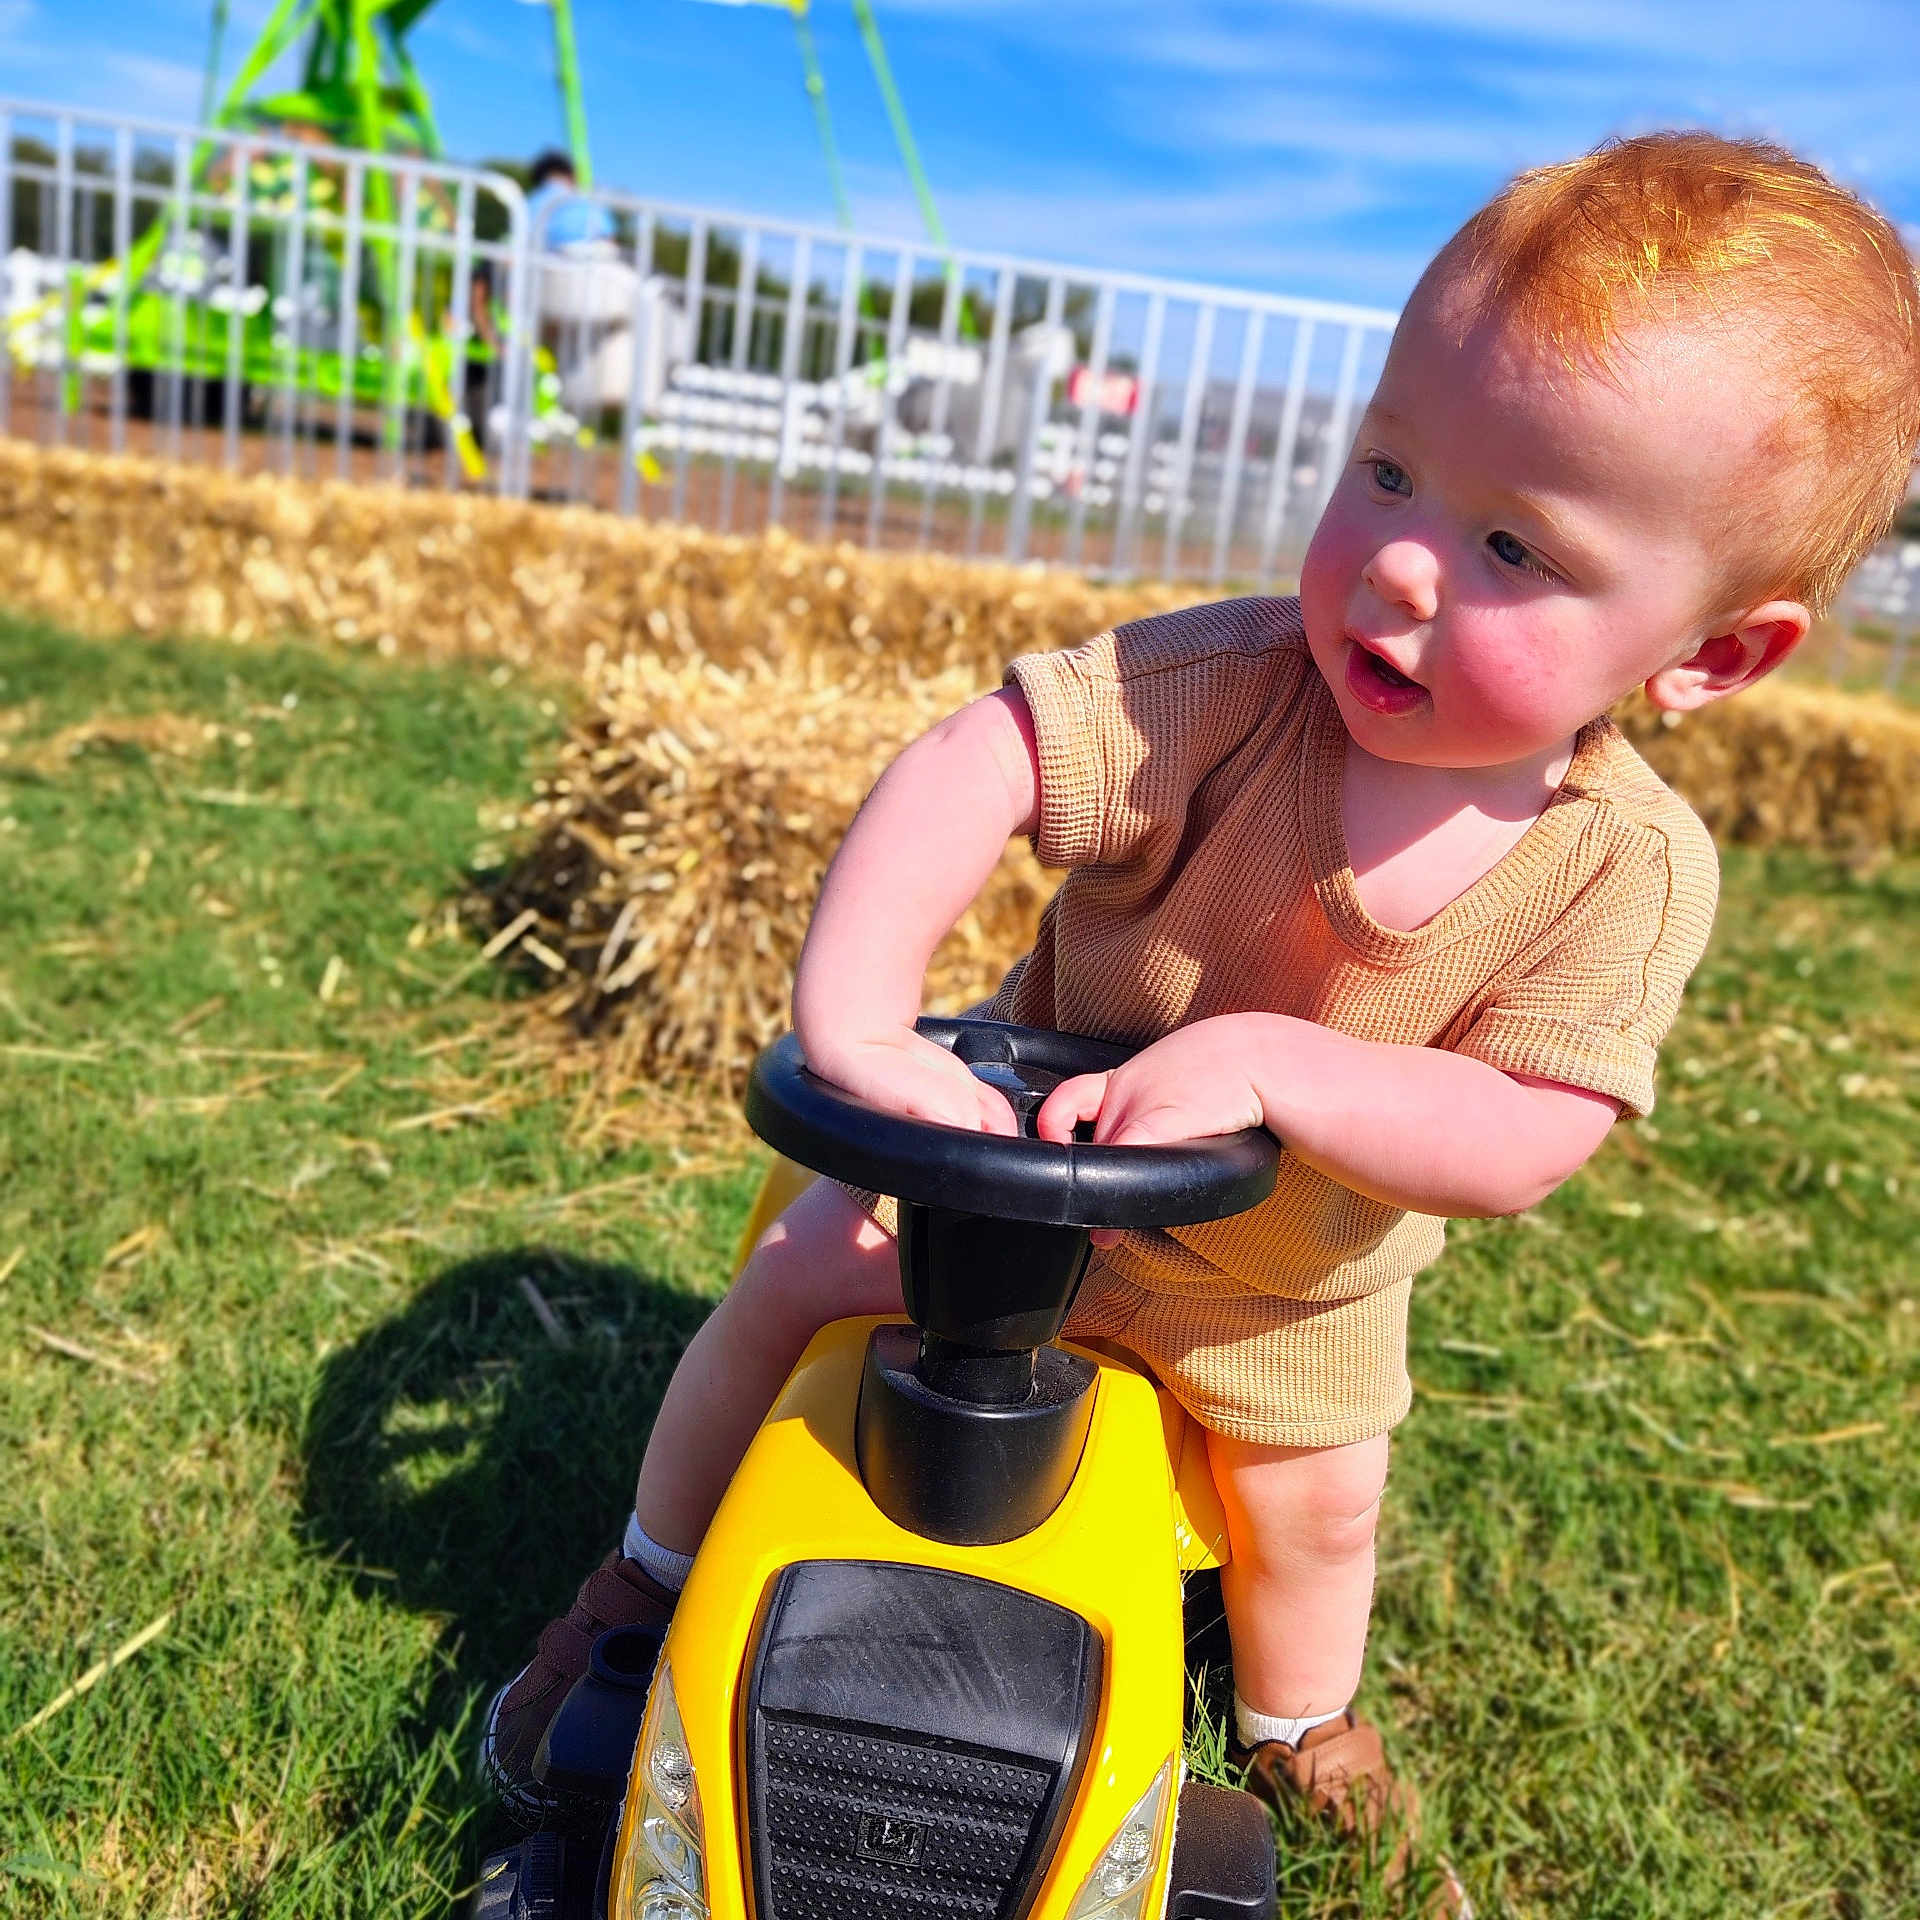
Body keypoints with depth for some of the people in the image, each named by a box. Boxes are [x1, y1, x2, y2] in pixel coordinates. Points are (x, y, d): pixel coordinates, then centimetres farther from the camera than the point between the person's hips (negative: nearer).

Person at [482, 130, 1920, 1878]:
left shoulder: (1633, 870, -28)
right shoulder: (1226, 689, -33)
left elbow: (1523, 1141, -31)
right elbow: (974, 760, -39)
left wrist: (1267, 1061, -44)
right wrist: (851, 1019, -51)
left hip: (1296, 1288, 1)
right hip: (1025, 1145, 0)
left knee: (1314, 1507, 16)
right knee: (792, 1279, -1)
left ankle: (1295, 1719, 55)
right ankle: (652, 1581, 30)